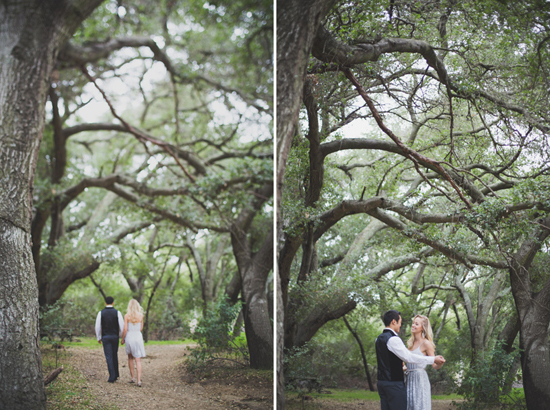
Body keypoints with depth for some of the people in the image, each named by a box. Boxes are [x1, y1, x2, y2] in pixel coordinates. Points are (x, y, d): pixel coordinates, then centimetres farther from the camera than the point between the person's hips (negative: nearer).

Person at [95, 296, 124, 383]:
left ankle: (112, 377, -5)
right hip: (115, 337, 1)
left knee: (109, 357, 0)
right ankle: (116, 374, 22)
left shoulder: (101, 313, -3)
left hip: (105, 337, -1)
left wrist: (98, 338, 12)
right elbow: (122, 326, -5)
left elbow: (97, 327, 0)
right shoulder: (117, 313, -3)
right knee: (115, 356, 18)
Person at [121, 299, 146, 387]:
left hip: (129, 337, -1)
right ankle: (139, 381, -11)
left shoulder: (127, 316, -8)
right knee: (138, 360, -1)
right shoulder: (141, 316, -1)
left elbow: (125, 329, -7)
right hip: (138, 337, 1)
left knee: (130, 358, 20)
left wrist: (123, 339, 4)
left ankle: (133, 378, 22)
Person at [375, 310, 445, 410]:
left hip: (382, 382, 9)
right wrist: (433, 360, -16)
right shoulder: (393, 339, -16)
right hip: (394, 384, -9)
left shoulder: (379, 339, 13)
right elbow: (409, 357, -20)